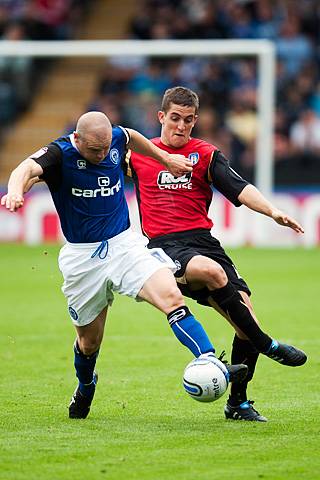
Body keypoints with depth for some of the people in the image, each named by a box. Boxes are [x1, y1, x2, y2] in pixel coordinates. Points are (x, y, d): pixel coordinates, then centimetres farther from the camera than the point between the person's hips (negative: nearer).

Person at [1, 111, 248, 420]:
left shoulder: (116, 138, -2)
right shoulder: (59, 154, -17)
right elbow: (28, 168, -39)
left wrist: (165, 159, 29)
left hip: (124, 244, 3)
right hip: (83, 257, -3)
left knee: (171, 296, -22)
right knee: (89, 341, 11)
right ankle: (85, 388, 43)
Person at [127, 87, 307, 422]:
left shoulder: (206, 155, 10)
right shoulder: (138, 155, 11)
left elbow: (240, 189, -4)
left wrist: (273, 211, -20)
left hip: (203, 241, 3)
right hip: (164, 245, -3)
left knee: (244, 313, -10)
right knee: (212, 271, -36)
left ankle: (238, 402, 8)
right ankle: (267, 345, -23)